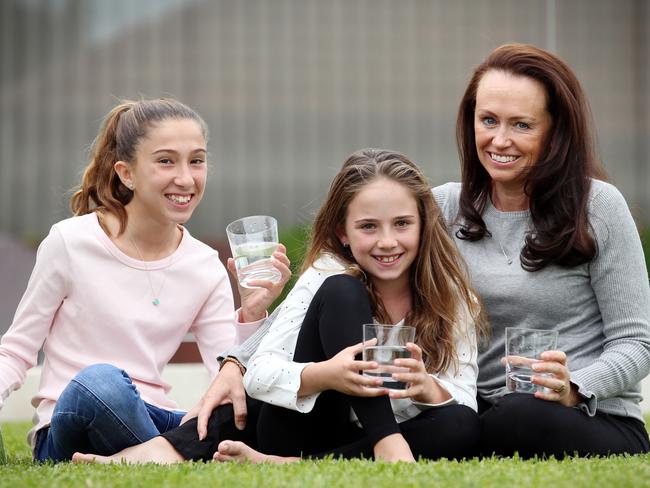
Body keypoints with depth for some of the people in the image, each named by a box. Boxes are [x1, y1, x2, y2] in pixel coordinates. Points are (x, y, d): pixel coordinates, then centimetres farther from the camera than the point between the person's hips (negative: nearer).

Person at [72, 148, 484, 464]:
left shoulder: (449, 296, 2)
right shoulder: (328, 275, -3)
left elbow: (465, 401, -6)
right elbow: (259, 372, -13)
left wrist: (426, 388, -30)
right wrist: (324, 375, -34)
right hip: (298, 428, -2)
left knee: (462, 428, -32)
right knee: (342, 292, -21)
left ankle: (282, 466, -34)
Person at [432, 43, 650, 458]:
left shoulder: (598, 206, -2)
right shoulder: (444, 207, 9)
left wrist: (573, 390, -24)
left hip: (596, 423, -2)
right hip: (486, 416, 2)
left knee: (523, 418, -39)